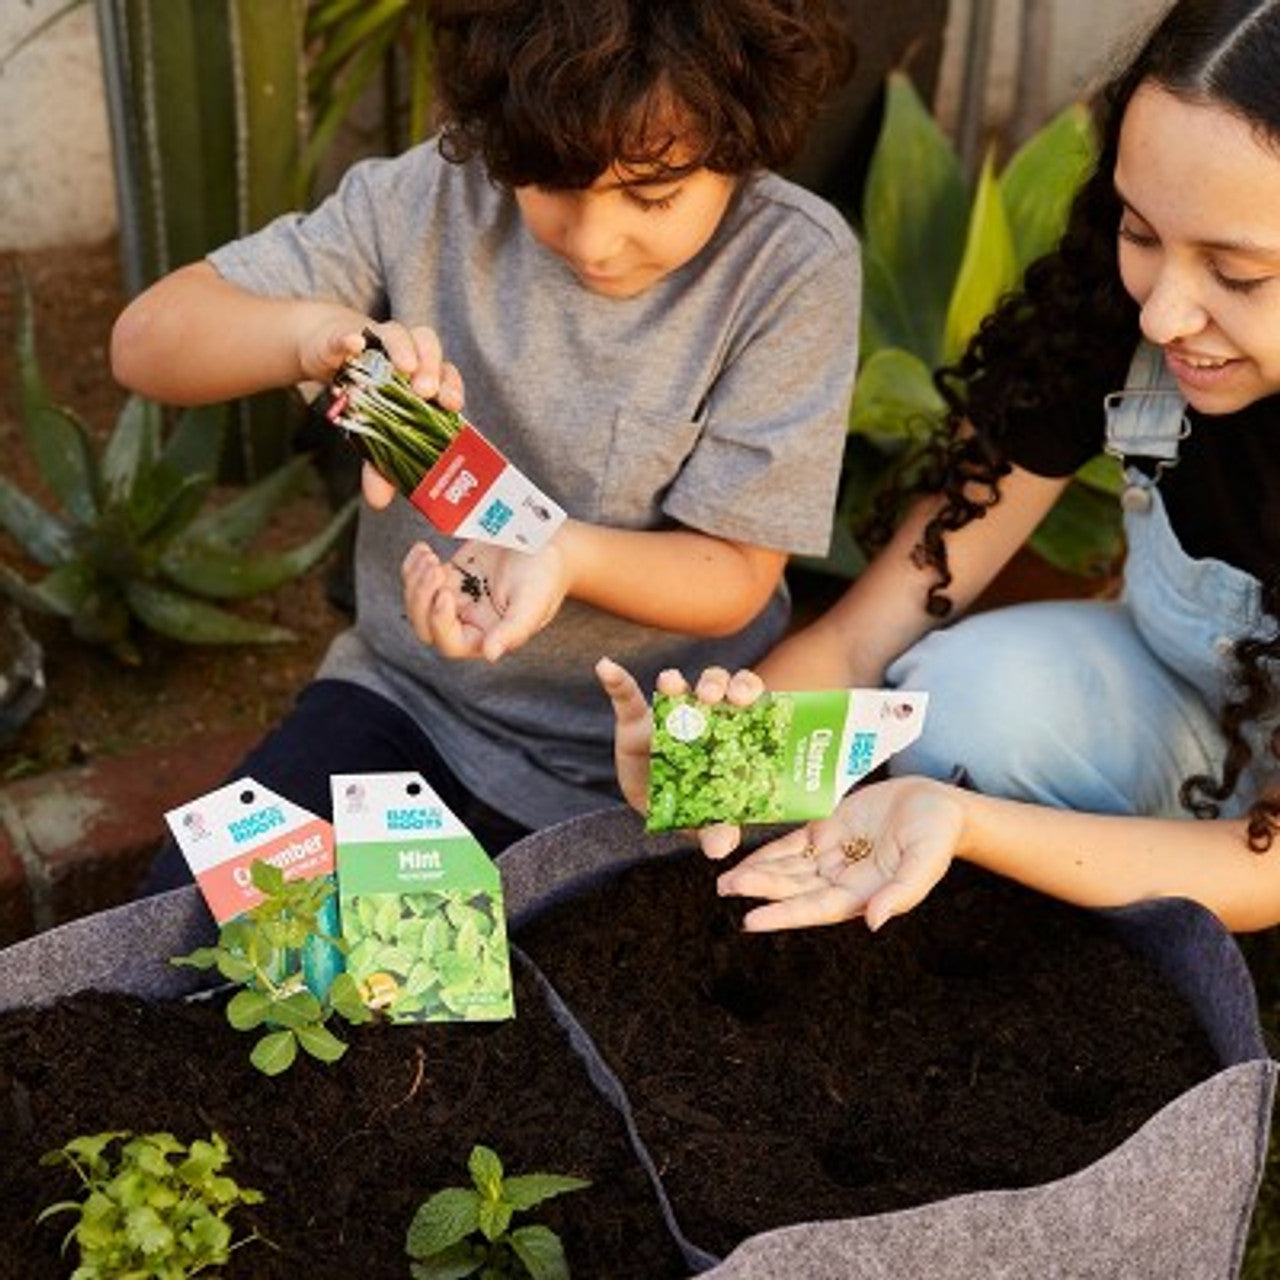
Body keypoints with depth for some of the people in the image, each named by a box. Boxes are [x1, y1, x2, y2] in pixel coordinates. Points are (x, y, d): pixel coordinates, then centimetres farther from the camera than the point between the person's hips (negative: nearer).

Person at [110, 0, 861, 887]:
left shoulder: (794, 264, -17)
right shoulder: (438, 194, -11)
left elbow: (734, 579, -13)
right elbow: (148, 339, -10)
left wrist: (564, 555, -34)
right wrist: (317, 332, -31)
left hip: (647, 775, -2)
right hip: (407, 700, 3)